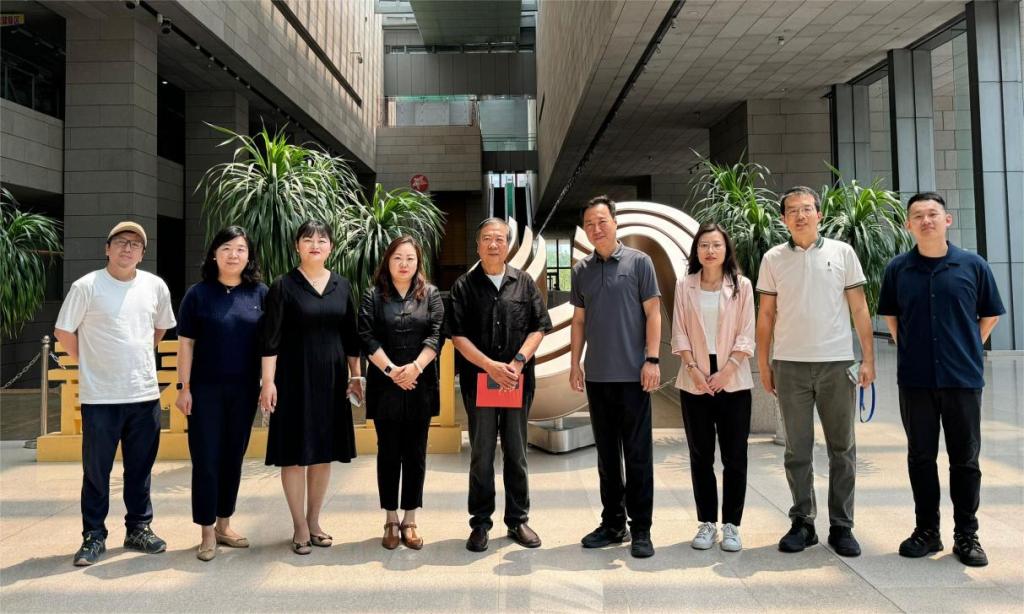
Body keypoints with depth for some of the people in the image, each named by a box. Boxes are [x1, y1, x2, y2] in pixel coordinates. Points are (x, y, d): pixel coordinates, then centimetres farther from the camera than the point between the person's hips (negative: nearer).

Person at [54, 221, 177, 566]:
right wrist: (90, 363, 4)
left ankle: (139, 529, 26)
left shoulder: (156, 286, 4)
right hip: (100, 396, -3)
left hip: (145, 394, 3)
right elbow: (63, 332, 0)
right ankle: (94, 537, 21)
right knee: (96, 470, 7)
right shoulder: (87, 286, -7)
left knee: (140, 469, 12)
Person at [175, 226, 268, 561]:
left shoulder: (260, 293, 2)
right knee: (206, 459, 2)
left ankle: (223, 524, 26)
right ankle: (207, 532, 14)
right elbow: (186, 343, -2)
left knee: (233, 457, 11)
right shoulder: (199, 293, -2)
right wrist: (184, 387, -6)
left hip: (244, 390, 2)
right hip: (206, 389, -2)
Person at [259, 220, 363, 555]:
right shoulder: (283, 286, -4)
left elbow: (351, 335, 11)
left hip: (331, 379, 4)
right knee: (295, 452, 1)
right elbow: (271, 338, -7)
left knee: (324, 452, 10)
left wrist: (355, 375, 8)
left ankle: (313, 521, 23)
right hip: (294, 379, -4)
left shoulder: (342, 286, 8)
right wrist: (268, 381, -13)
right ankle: (299, 527, 14)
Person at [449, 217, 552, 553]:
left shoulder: (524, 283, 7)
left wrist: (518, 361, -11)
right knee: (481, 455, 6)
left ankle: (518, 520, 23)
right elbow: (458, 335, -3)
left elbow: (538, 327, 3)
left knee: (516, 453, 10)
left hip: (518, 382, 1)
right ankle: (480, 523, 17)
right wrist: (491, 366, -13)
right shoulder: (464, 286, 3)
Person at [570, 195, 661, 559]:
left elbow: (653, 313, -3)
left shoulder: (638, 262, -1)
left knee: (638, 454, 2)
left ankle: (641, 530, 12)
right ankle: (612, 524, 24)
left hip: (632, 374, -4)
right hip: (597, 376, 4)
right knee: (607, 454, 12)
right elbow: (579, 320, 13)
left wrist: (652, 359, -11)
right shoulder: (582, 270, 10)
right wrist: (575, 363, 7)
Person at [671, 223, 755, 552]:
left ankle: (731, 524, 14)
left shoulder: (741, 286, 2)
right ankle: (707, 523, 17)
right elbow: (679, 333, 2)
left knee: (735, 456, 3)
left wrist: (726, 371, -11)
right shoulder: (684, 286, 5)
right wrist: (694, 370, -8)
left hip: (733, 381, -1)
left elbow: (746, 335, -2)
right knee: (700, 455, 7)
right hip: (695, 382, 1)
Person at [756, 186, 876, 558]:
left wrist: (869, 358, -2)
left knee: (842, 448, 6)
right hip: (790, 364, 0)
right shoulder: (773, 258, 6)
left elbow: (859, 308, 4)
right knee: (797, 449, 7)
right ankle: (802, 523, 18)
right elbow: (766, 314, 8)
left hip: (836, 363, 0)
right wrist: (763, 364, 4)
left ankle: (841, 526, 17)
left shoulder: (842, 252, 5)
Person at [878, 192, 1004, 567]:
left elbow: (989, 315, 10)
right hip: (915, 380, 1)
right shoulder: (898, 269, 2)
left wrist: (966, 350, 7)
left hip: (963, 378, -1)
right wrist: (909, 350, 9)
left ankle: (966, 535, 20)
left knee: (965, 459, 7)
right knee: (921, 457, 9)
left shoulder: (973, 265, -2)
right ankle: (927, 530, 21)